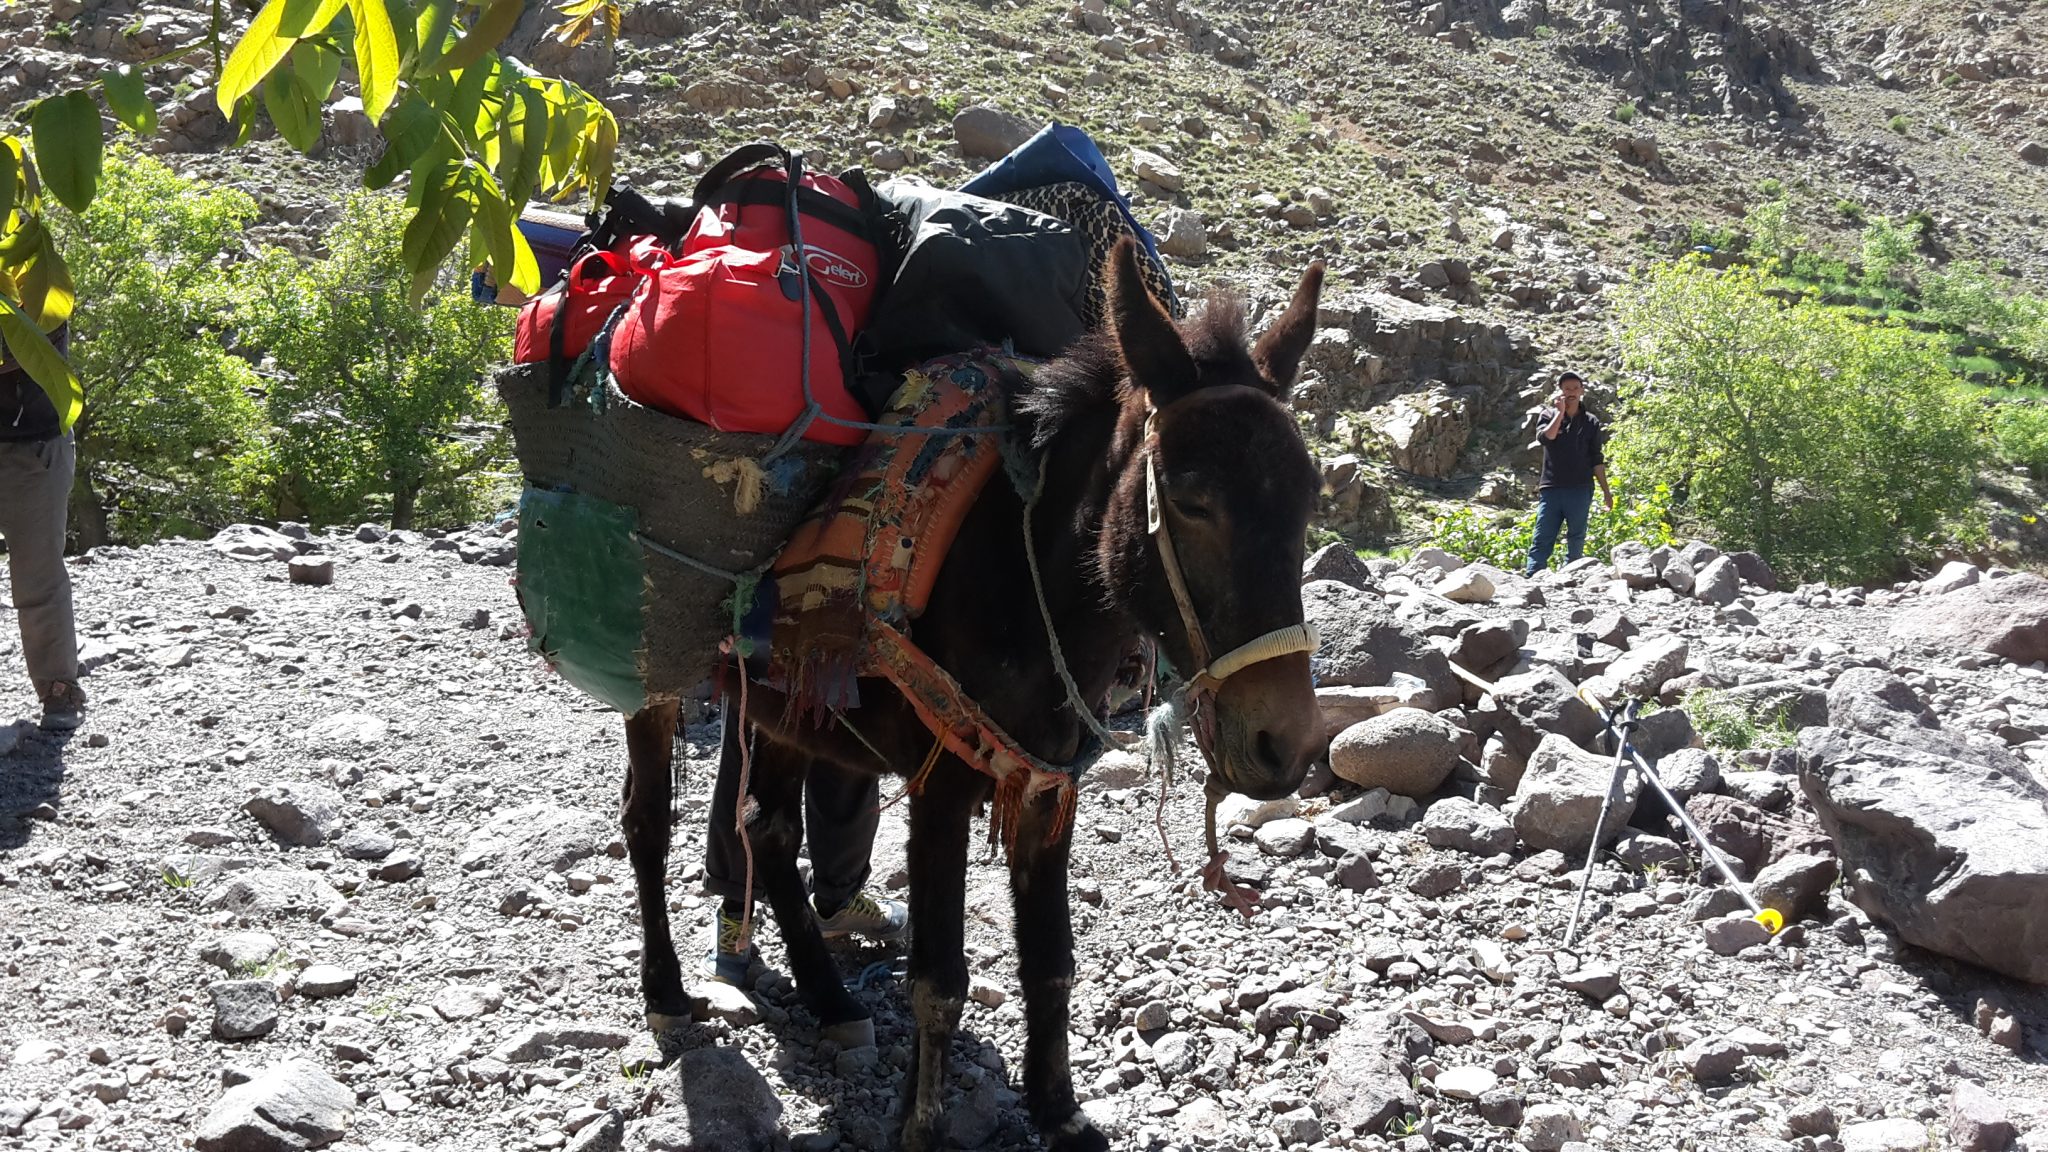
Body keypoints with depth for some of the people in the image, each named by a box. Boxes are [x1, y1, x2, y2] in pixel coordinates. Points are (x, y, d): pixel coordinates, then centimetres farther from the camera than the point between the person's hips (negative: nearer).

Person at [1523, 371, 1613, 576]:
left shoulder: (1591, 423, 10)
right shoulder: (1550, 416, 8)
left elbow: (1596, 460, 12)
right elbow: (1545, 437, -14)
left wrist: (1606, 491, 9)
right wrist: (1560, 412, -9)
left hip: (1580, 490, 1)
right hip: (1551, 488, -1)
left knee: (1576, 540, 5)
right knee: (1542, 539, -6)